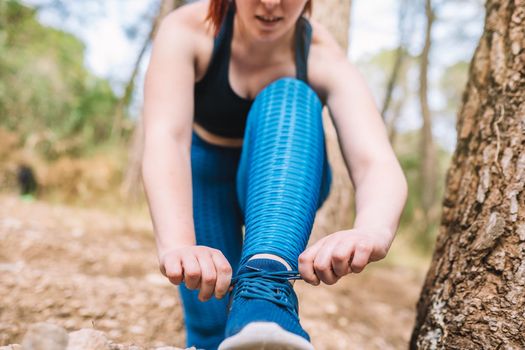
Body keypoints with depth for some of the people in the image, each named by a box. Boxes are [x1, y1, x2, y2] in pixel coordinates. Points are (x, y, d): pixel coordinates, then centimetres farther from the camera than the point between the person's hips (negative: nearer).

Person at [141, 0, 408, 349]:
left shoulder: (324, 59, -24)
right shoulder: (188, 30, -23)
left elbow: (378, 163, -40)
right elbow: (165, 136, -39)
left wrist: (372, 231, -63)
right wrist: (177, 244, -57)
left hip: (285, 183, 0)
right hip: (208, 175, 1)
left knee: (289, 97, -32)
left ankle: (265, 286, -47)